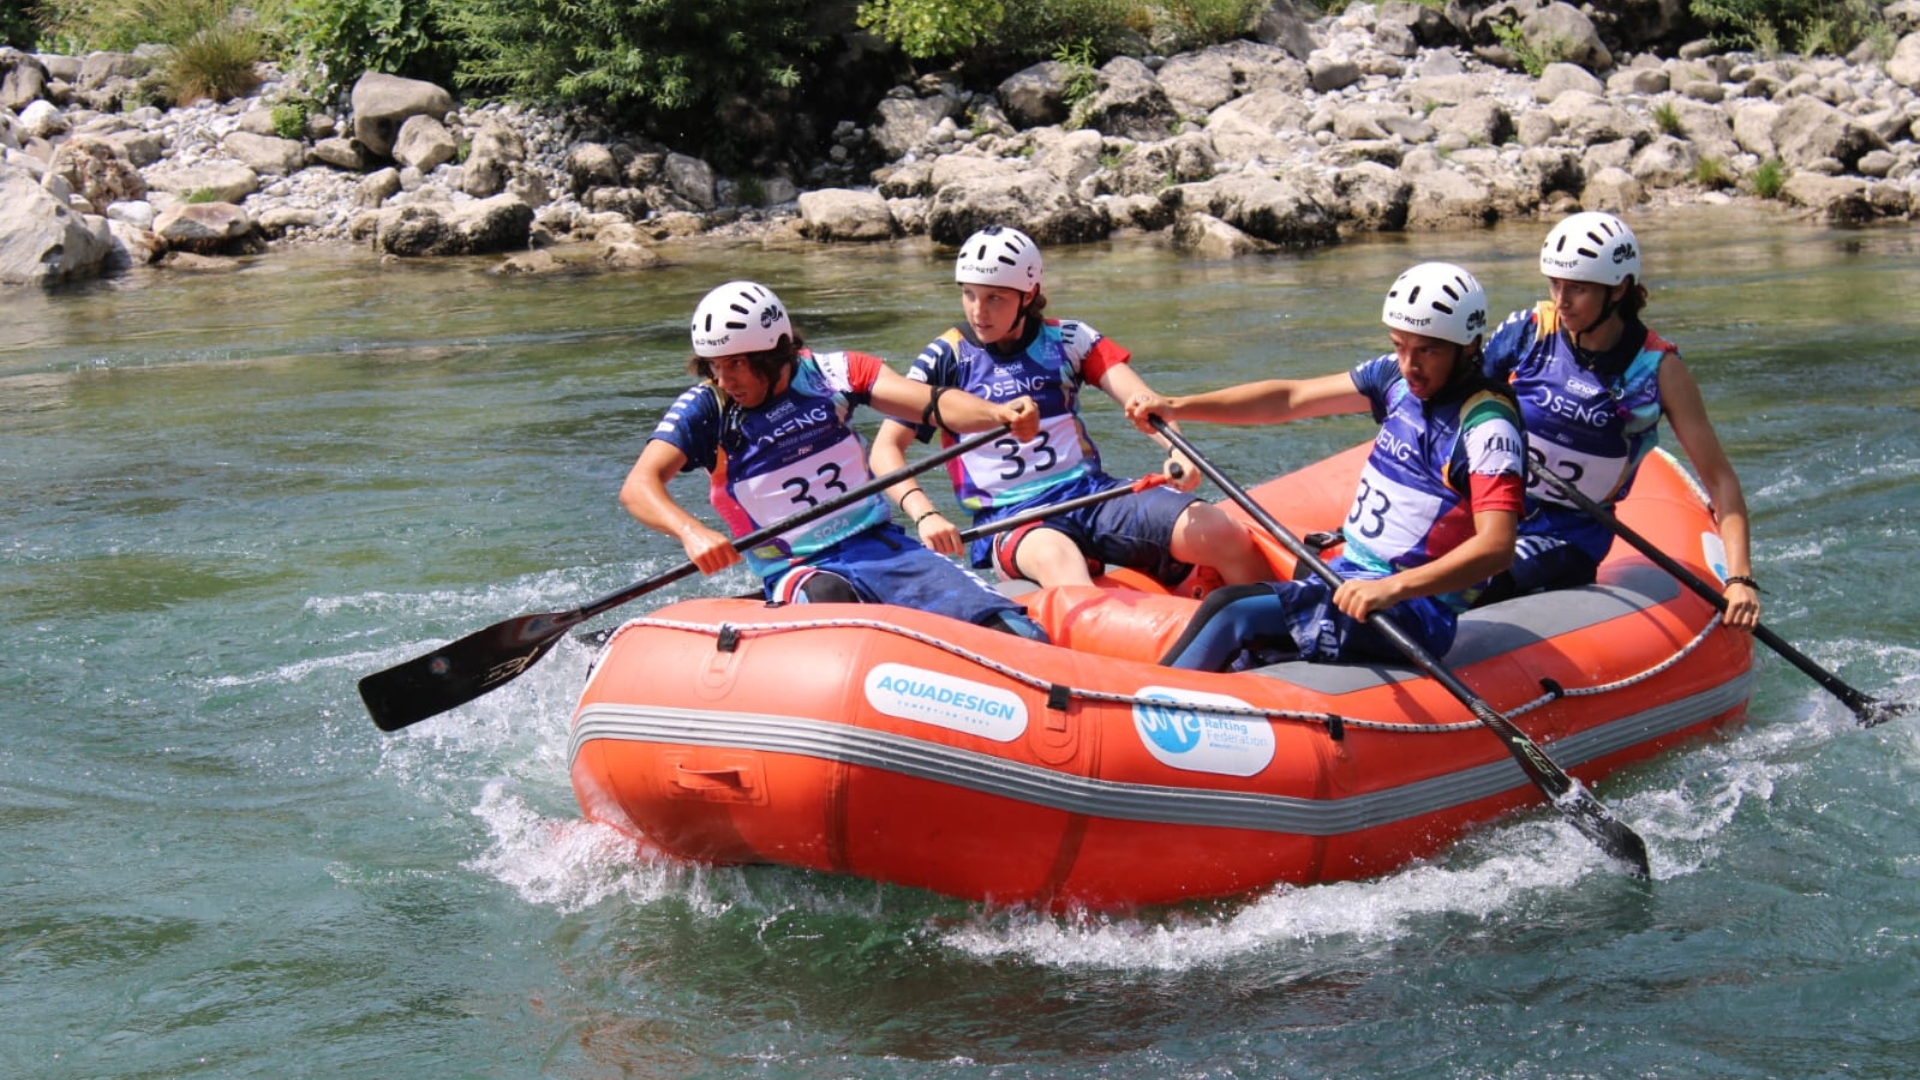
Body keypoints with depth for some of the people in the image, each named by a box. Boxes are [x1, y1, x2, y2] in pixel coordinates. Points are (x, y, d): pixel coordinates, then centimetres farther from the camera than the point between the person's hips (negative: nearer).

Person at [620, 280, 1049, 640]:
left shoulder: (831, 373, 2)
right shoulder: (703, 410, -3)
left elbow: (935, 405, -7)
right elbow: (638, 487, -15)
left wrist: (997, 413, -29)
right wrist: (691, 531, -36)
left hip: (883, 547, 3)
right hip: (801, 573, -3)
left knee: (1016, 635, -17)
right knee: (828, 596, -41)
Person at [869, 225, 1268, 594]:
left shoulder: (1067, 340, 9)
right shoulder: (945, 358, 5)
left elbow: (1141, 399, -4)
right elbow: (885, 449, 0)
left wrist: (1178, 449, -26)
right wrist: (924, 515, -19)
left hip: (1091, 492, 3)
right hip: (1010, 516, -3)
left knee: (1226, 537, -20)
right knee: (1056, 560, -41)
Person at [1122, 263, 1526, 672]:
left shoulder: (1486, 424, -15)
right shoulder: (1397, 378, 8)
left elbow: (1497, 546, -27)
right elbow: (1290, 398, 12)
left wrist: (1393, 588, -38)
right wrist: (1177, 406, 6)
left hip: (1411, 613, -8)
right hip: (1349, 578, 8)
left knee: (1233, 612, -22)